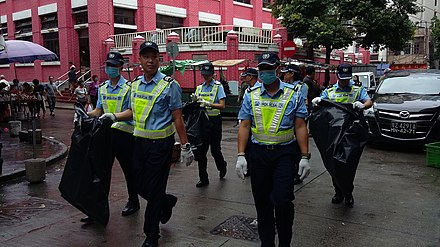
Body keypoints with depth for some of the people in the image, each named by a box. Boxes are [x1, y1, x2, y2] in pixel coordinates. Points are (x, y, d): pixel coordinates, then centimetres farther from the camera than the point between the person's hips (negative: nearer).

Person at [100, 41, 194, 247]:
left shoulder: (169, 85, -9)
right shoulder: (136, 84, 8)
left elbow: (177, 118, -9)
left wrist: (185, 147, -10)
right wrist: (114, 116, 4)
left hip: (160, 143, -6)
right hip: (140, 141, 6)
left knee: (154, 191, 2)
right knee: (140, 185, 14)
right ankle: (167, 201, 44)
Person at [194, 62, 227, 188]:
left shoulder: (218, 86, -3)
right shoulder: (199, 87, 12)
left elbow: (222, 106, -12)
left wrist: (208, 104, -26)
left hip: (214, 120, -4)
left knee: (215, 149, 2)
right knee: (201, 150, 3)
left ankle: (222, 167, 34)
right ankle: (203, 178, 12)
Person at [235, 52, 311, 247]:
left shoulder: (294, 94, 0)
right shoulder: (251, 95, 4)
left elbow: (300, 127, 0)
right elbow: (244, 126, 2)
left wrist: (305, 157, -5)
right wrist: (240, 156, -5)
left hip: (284, 152, -2)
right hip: (258, 152, 2)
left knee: (283, 201, -8)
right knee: (262, 202, 10)